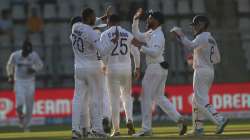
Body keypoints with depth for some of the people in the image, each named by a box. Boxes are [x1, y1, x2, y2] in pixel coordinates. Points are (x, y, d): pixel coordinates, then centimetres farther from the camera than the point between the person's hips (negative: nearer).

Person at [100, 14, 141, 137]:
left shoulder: (105, 34, -1)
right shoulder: (128, 34, 6)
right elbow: (136, 52, 6)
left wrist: (105, 65, 9)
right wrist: (137, 68, 18)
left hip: (112, 68, -2)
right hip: (126, 68, 2)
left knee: (115, 99, 2)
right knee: (127, 95, 16)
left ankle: (116, 129, 1)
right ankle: (129, 120, -8)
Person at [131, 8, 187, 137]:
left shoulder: (158, 35, -15)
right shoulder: (150, 34, 15)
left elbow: (155, 52, -27)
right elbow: (137, 35, 25)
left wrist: (141, 48, -19)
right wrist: (135, 20, 16)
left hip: (155, 69, -10)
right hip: (160, 69, 10)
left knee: (146, 97, -5)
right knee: (159, 97, 14)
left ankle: (146, 129, -3)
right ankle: (179, 119, 4)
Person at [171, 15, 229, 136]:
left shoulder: (201, 37, -11)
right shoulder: (212, 40, 17)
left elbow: (191, 45, -30)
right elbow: (217, 59, 19)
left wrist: (180, 35, -20)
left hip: (201, 70, -10)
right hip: (210, 71, 10)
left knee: (201, 101, -12)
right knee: (197, 100, 14)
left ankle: (220, 120, -23)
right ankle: (198, 128, 14)